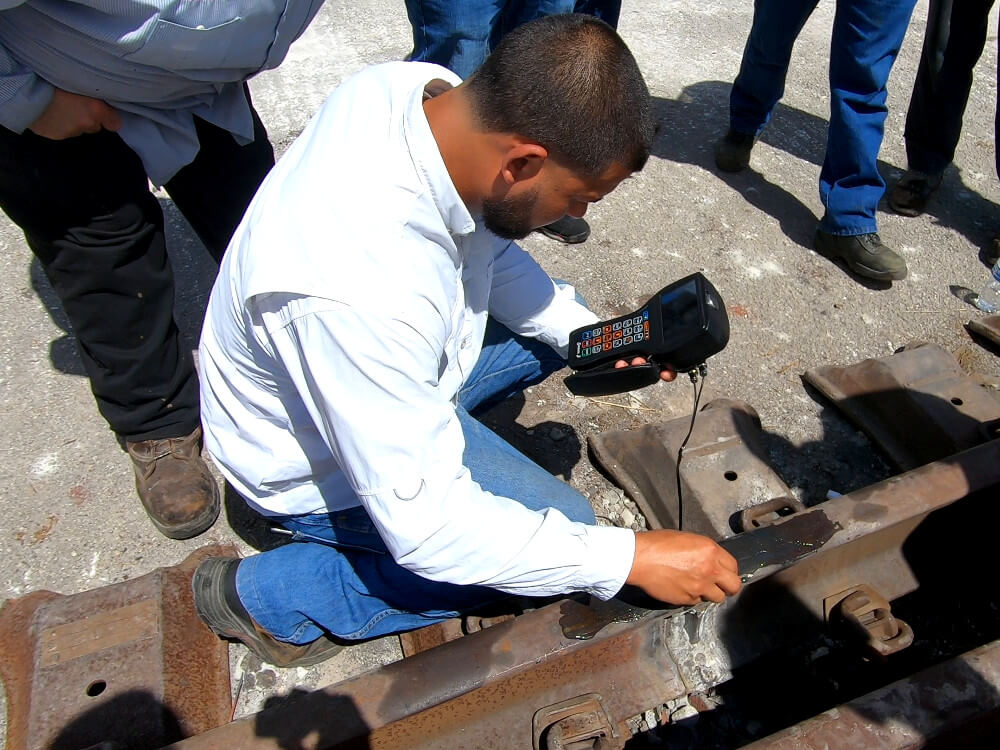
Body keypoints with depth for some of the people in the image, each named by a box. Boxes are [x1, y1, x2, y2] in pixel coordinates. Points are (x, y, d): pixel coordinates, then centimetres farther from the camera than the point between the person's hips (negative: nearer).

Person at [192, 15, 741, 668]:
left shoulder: (429, 90, -18)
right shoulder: (361, 290, -42)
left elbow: (486, 246, 0)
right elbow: (425, 527, -32)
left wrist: (587, 333, -11)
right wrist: (631, 557, -26)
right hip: (317, 462, -7)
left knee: (551, 326, 10)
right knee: (565, 528, -5)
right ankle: (269, 595, -1)